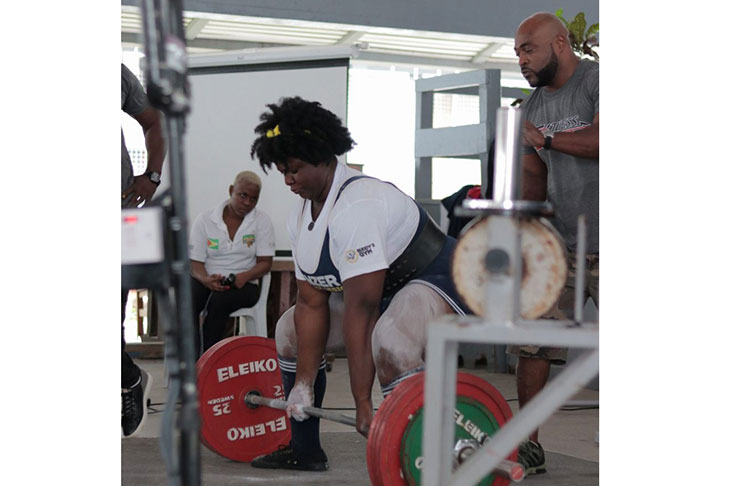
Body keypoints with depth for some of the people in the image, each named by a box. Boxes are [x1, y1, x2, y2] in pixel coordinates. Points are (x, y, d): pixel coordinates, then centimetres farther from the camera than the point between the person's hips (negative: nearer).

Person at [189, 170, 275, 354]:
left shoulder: (262, 220, 4)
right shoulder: (205, 219, 5)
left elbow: (265, 263, 1)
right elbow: (195, 262, 1)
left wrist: (244, 277, -20)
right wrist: (206, 280, -21)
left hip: (243, 284, -1)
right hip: (207, 280, 1)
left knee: (220, 299, -35)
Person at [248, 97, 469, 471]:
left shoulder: (356, 206, -31)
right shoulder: (301, 217, 0)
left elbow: (361, 312, -34)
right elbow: (312, 303, 2)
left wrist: (363, 403, -34)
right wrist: (304, 383, -3)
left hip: (437, 279, -10)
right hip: (383, 289, 10)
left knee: (389, 342, -40)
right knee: (289, 331, 14)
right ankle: (304, 450, 24)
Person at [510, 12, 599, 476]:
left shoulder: (596, 80, -8)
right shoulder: (533, 105, 15)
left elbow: (601, 141, -24)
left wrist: (545, 138, -18)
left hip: (602, 245, -7)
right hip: (558, 243, 7)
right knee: (531, 341, 0)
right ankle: (530, 446, 8)